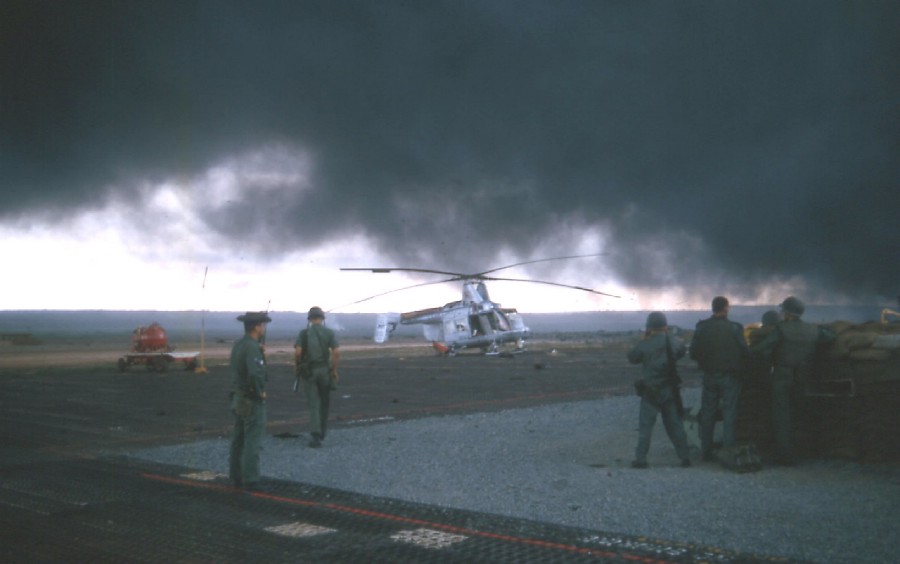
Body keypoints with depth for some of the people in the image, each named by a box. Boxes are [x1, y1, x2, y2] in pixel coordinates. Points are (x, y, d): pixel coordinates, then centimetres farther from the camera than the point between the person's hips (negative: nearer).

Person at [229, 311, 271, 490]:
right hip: (253, 402, -9)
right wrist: (261, 392, -18)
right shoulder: (252, 347, -21)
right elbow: (255, 374, -35)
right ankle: (251, 480, 1)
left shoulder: (238, 345, 8)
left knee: (239, 441, 13)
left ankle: (236, 477, 19)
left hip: (239, 399, 9)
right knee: (253, 442, -3)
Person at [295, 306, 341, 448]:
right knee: (324, 402, 19)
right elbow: (337, 352, -13)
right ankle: (322, 432, 31)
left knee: (313, 404, 1)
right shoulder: (329, 332, -2)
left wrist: (298, 367, 3)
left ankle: (316, 436, -12)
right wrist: (334, 370, -1)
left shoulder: (304, 333, -3)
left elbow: (297, 352, -15)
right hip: (324, 370, 1)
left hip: (308, 372, -1)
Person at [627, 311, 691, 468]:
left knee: (645, 426, 4)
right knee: (675, 424, 13)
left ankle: (640, 459, 3)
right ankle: (685, 457, 14)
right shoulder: (674, 342, -3)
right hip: (671, 390, 3)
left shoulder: (645, 344, -15)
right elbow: (681, 352, 18)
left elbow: (632, 358, -1)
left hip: (651, 391, -3)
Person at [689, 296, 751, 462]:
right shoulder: (734, 328, -11)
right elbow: (745, 352, -12)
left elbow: (693, 353, -3)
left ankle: (706, 451, 14)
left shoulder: (701, 327, -3)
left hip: (709, 376, 3)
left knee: (707, 414, 10)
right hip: (730, 376, -3)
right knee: (729, 413, 4)